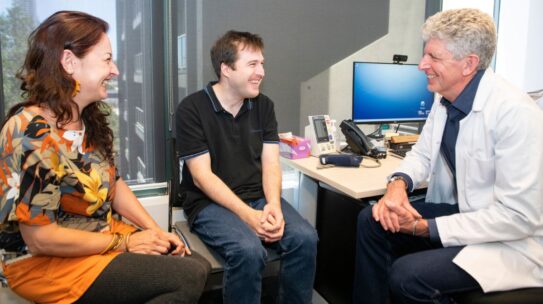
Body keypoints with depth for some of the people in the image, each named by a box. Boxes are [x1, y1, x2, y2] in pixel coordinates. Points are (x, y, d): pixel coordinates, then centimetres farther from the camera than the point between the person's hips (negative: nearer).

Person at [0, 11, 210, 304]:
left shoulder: (89, 119, 2)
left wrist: (157, 231, -2)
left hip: (106, 236, 8)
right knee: (188, 279, -18)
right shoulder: (30, 133, -24)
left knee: (199, 266, -5)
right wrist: (123, 242, -16)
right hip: (46, 262, -7)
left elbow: (113, 183, 10)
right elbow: (40, 239, -23)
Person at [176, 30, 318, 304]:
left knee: (305, 238, -21)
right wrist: (248, 215, -24)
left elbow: (270, 164, 2)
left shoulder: (264, 106, 6)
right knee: (249, 251, -32)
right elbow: (202, 177, -13)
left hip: (257, 196, 5)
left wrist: (273, 205, -19)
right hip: (210, 202, -4)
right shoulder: (191, 109, -9)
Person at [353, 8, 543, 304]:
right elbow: (423, 153, 11)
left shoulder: (514, 113, -25)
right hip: (459, 211, 8)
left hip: (511, 239, -8)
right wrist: (398, 183, -13)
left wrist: (426, 228, -23)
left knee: (407, 275, -26)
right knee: (372, 220, -3)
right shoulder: (446, 99, 0)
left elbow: (518, 216, -26)